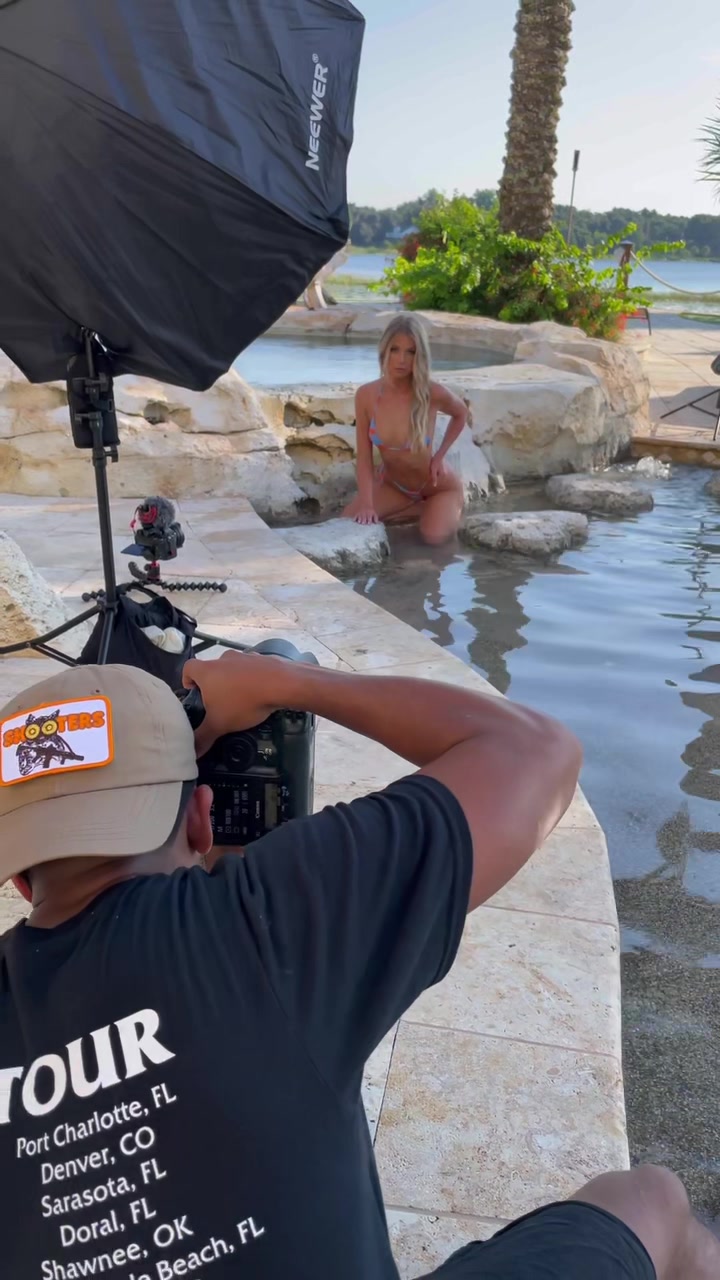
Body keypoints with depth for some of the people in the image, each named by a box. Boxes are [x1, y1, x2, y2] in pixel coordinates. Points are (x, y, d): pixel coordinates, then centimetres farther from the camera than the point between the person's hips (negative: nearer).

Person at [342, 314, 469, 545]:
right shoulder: (366, 395, -19)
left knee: (433, 537, -26)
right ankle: (421, 509, 8)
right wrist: (366, 505, -26)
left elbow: (461, 413, -1)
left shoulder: (432, 394, -26)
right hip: (393, 484, 3)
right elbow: (364, 458, -15)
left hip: (438, 487, -3)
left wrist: (439, 455, -9)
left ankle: (452, 510, 11)